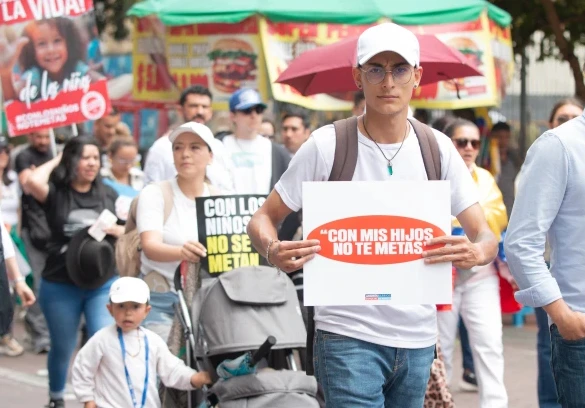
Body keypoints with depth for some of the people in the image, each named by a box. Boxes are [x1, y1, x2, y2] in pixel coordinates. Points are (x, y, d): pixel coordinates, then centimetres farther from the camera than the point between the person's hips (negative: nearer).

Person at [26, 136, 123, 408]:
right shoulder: (56, 193, -6)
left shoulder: (108, 195, 5)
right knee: (62, 348, 14)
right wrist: (56, 161, -11)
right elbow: (33, 181, -29)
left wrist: (117, 230, -9)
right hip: (60, 286, -2)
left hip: (103, 284, 2)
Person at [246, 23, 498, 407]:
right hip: (348, 335, -4)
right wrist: (273, 250, -23)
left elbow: (486, 236, 3)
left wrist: (477, 252, -22)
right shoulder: (326, 145, -5)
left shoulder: (438, 149, 5)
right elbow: (264, 218, 0)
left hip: (418, 338, 4)